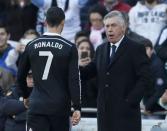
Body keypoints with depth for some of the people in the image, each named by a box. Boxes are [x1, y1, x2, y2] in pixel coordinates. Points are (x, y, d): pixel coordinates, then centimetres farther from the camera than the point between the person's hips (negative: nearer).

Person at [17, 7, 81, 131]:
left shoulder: (31, 46, 4)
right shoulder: (69, 47, -4)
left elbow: (20, 77, 12)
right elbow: (74, 80, -9)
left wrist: (26, 96, 29)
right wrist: (77, 108, -6)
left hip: (37, 106, 1)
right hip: (60, 107, -1)